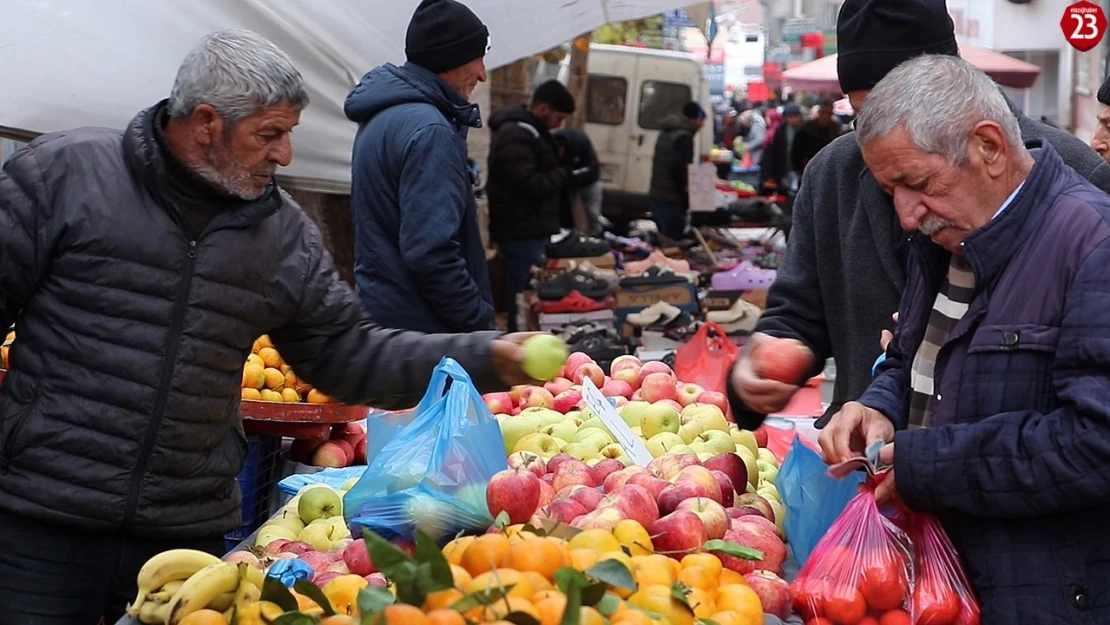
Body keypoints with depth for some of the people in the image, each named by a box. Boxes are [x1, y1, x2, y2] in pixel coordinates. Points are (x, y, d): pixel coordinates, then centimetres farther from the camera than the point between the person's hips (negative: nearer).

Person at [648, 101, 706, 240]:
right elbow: (678, 168, -21)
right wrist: (685, 193, -12)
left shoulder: (666, 132, 17)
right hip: (671, 199, -10)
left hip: (657, 194, 10)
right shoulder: (684, 137, -14)